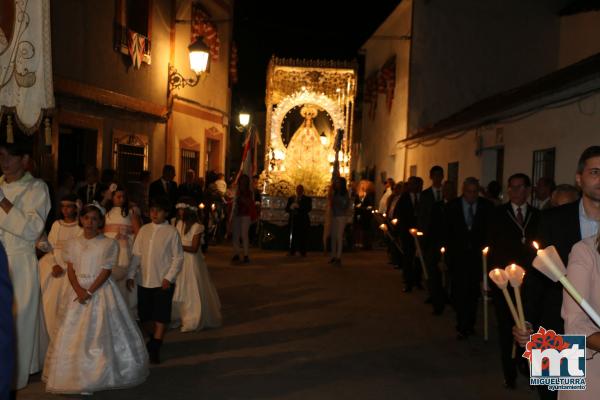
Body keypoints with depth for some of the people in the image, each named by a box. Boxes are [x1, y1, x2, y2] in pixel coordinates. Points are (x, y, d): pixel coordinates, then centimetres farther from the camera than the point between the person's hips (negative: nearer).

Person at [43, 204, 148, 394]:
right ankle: (77, 376, 15)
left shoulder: (109, 244, -4)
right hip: (79, 291, 4)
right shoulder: (73, 244, 9)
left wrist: (90, 292, -17)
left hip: (100, 291, -4)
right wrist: (79, 290, -13)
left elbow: (106, 271, -9)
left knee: (99, 332, -6)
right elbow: (70, 270, 4)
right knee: (74, 334, 5)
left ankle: (98, 376, 2)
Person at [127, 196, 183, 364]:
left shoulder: (171, 232, -6)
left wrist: (169, 278, -13)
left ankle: (155, 349, 13)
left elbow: (178, 257, -6)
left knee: (161, 316, 1)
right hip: (144, 281, 4)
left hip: (163, 282, -4)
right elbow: (136, 254, 7)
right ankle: (154, 340, 37)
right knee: (144, 315, 13)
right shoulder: (144, 230, 6)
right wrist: (131, 275, 1)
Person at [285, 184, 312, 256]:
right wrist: (291, 207, -13)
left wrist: (299, 207, -18)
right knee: (292, 237, -1)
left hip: (303, 221, -3)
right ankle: (292, 252, 5)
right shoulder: (291, 199, 18)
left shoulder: (307, 199, 8)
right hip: (293, 220, 3)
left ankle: (303, 252, -1)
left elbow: (309, 209, -7)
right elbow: (286, 209, 10)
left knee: (303, 238, -7)